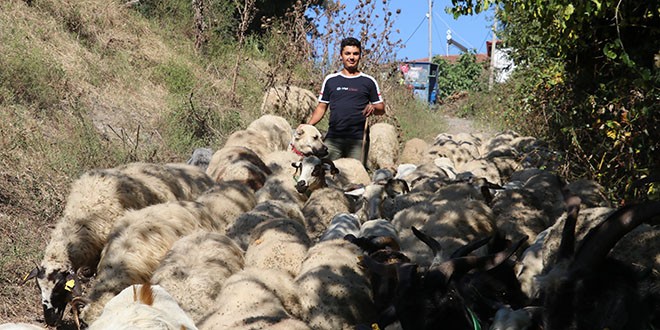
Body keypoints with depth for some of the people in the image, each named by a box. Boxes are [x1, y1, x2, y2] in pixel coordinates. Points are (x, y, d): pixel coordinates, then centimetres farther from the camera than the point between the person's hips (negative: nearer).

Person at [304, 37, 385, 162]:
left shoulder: (368, 81, 10)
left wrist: (373, 108, -10)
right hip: (333, 138, 1)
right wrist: (308, 125, 1)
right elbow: (321, 107, 16)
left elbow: (382, 108, 13)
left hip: (358, 139, -1)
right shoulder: (331, 80, 14)